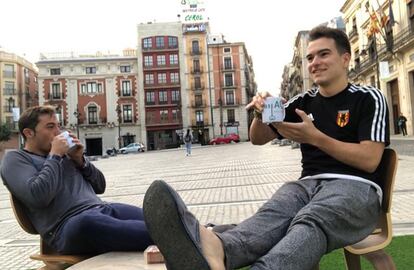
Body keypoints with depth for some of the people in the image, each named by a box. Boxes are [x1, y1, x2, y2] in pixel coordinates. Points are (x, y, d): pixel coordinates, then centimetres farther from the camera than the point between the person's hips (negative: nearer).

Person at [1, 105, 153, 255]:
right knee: (88, 223, -42)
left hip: (102, 209, 7)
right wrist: (54, 156, -2)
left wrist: (80, 160, 9)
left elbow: (100, 186, 23)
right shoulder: (16, 159, 9)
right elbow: (38, 196, -12)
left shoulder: (64, 153, 26)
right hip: (69, 225, -7)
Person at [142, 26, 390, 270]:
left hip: (355, 186, -4)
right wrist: (261, 114, -8)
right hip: (309, 183, 4)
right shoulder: (304, 101, 17)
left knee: (310, 222, -39)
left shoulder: (369, 99, 5)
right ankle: (218, 249, -64)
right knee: (273, 214, -33)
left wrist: (315, 137, -15)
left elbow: (370, 161, -7)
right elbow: (258, 138, 15)